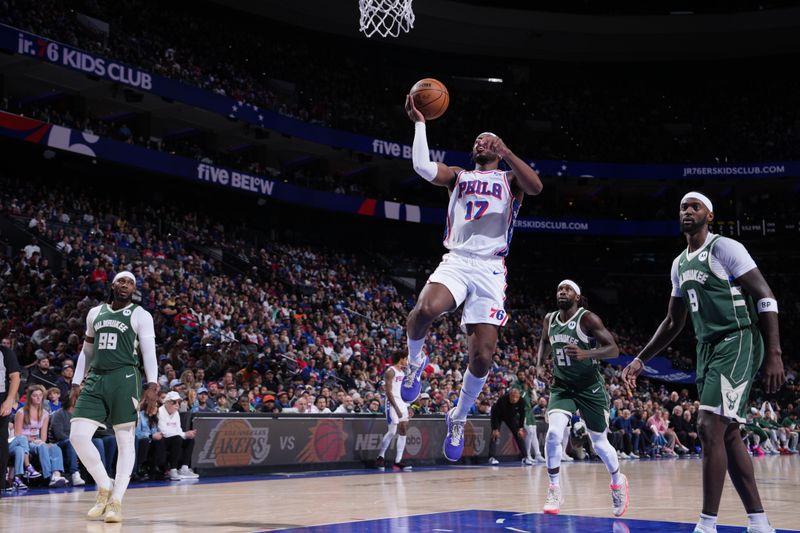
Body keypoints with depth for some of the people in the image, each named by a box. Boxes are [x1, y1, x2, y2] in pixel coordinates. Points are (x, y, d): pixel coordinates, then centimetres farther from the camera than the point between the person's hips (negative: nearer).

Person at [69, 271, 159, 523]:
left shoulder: (141, 315, 2)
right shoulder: (95, 313, 17)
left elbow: (149, 351, -5)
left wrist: (152, 383, -18)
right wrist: (77, 381, 15)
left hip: (125, 379, -4)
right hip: (95, 379, 5)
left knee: (125, 440, -3)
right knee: (78, 436, -7)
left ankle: (116, 500, 3)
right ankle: (104, 486, 10)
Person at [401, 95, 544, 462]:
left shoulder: (509, 179, 17)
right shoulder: (458, 176, 21)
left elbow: (536, 187, -8)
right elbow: (423, 167, 0)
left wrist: (505, 152, -17)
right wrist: (419, 122, 0)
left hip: (490, 270, 0)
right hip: (456, 262, 0)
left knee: (482, 357, -8)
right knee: (425, 310, -34)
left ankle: (458, 417, 18)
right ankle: (415, 361, -2)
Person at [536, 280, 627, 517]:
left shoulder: (588, 319, -16)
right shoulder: (549, 319, 0)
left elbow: (613, 349, -20)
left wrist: (586, 353, -37)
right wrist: (540, 365, 4)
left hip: (590, 387, -3)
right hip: (562, 386, 3)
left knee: (599, 443, 8)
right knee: (554, 433, -20)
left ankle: (618, 481, 37)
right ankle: (554, 490, -6)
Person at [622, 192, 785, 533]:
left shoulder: (725, 248, -8)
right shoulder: (679, 264, 17)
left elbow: (766, 298, -11)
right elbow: (673, 323, 24)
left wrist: (774, 354, -19)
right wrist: (641, 360, 22)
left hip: (737, 344, -8)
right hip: (708, 349, 9)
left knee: (709, 428, -15)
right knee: (727, 435, 7)